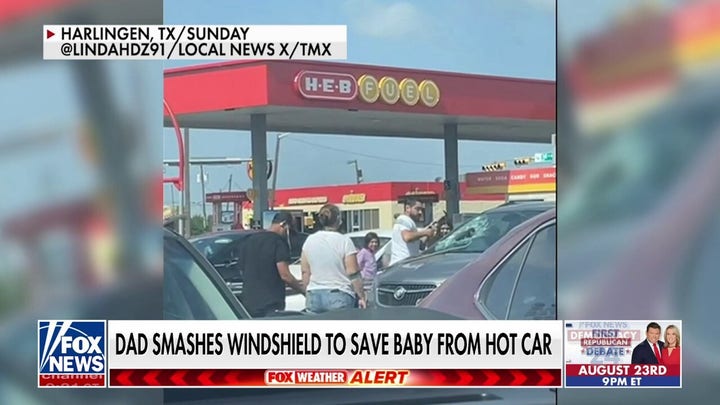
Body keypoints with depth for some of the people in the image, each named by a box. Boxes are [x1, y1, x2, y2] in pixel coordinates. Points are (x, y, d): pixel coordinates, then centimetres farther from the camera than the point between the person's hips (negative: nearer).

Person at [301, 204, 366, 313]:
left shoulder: (309, 241, 6)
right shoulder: (344, 241, -7)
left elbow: (305, 273, 12)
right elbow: (354, 275, -8)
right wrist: (361, 297, -1)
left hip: (314, 297, 4)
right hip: (340, 296, -4)